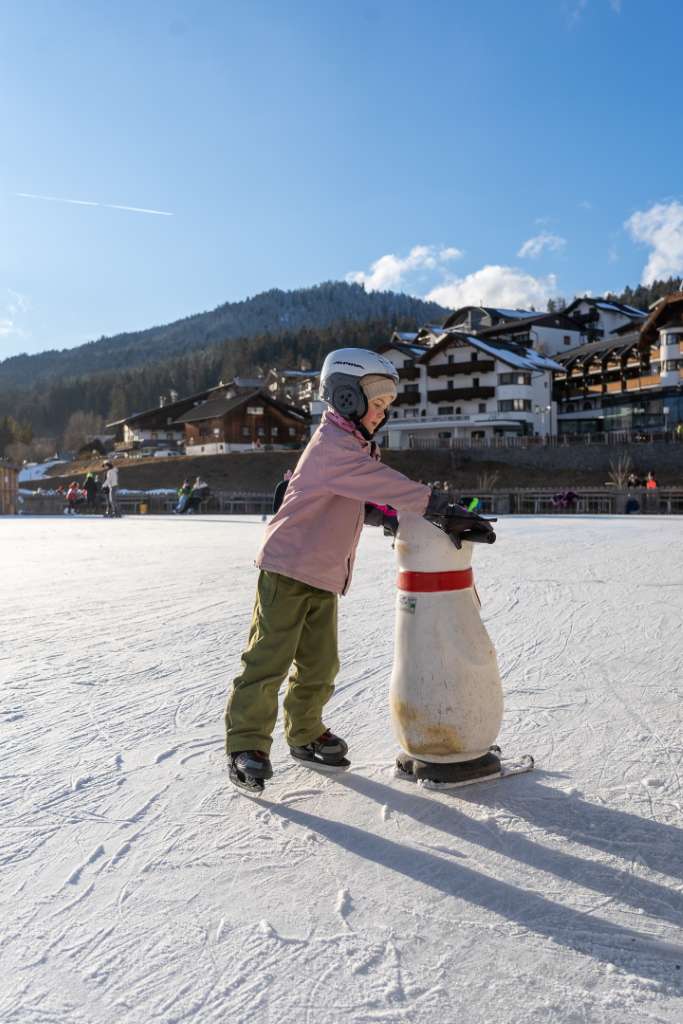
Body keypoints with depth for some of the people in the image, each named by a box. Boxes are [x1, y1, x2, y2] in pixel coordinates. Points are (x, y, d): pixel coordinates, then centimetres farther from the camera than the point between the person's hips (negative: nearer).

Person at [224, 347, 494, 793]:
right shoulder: (333, 444, -19)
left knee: (320, 665, 14)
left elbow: (361, 501, 15)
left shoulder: (355, 446, 14)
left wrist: (385, 516, -5)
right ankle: (247, 744, 9)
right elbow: (385, 483, -29)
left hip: (324, 576, 9)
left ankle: (306, 734, 30)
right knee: (269, 661, -2)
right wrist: (440, 509, -31)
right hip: (289, 569, -9)